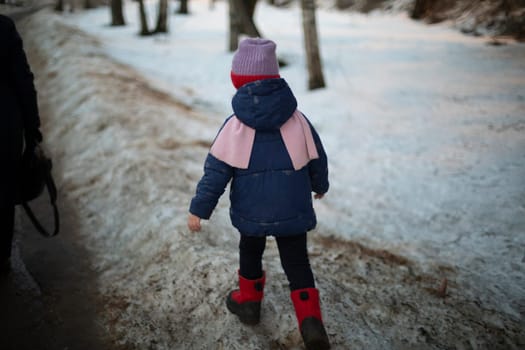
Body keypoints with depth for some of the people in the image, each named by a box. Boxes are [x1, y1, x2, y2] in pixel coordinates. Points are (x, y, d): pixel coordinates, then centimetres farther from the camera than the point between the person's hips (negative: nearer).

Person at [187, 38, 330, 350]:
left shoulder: (235, 125, -12)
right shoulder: (298, 119, -5)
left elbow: (216, 171, -11)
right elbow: (318, 160, 7)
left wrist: (199, 209, -3)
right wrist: (320, 185, 27)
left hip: (251, 210, -1)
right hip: (293, 209, 1)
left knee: (250, 253, 24)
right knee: (297, 262, 10)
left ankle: (249, 301, 40)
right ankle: (311, 321, -3)